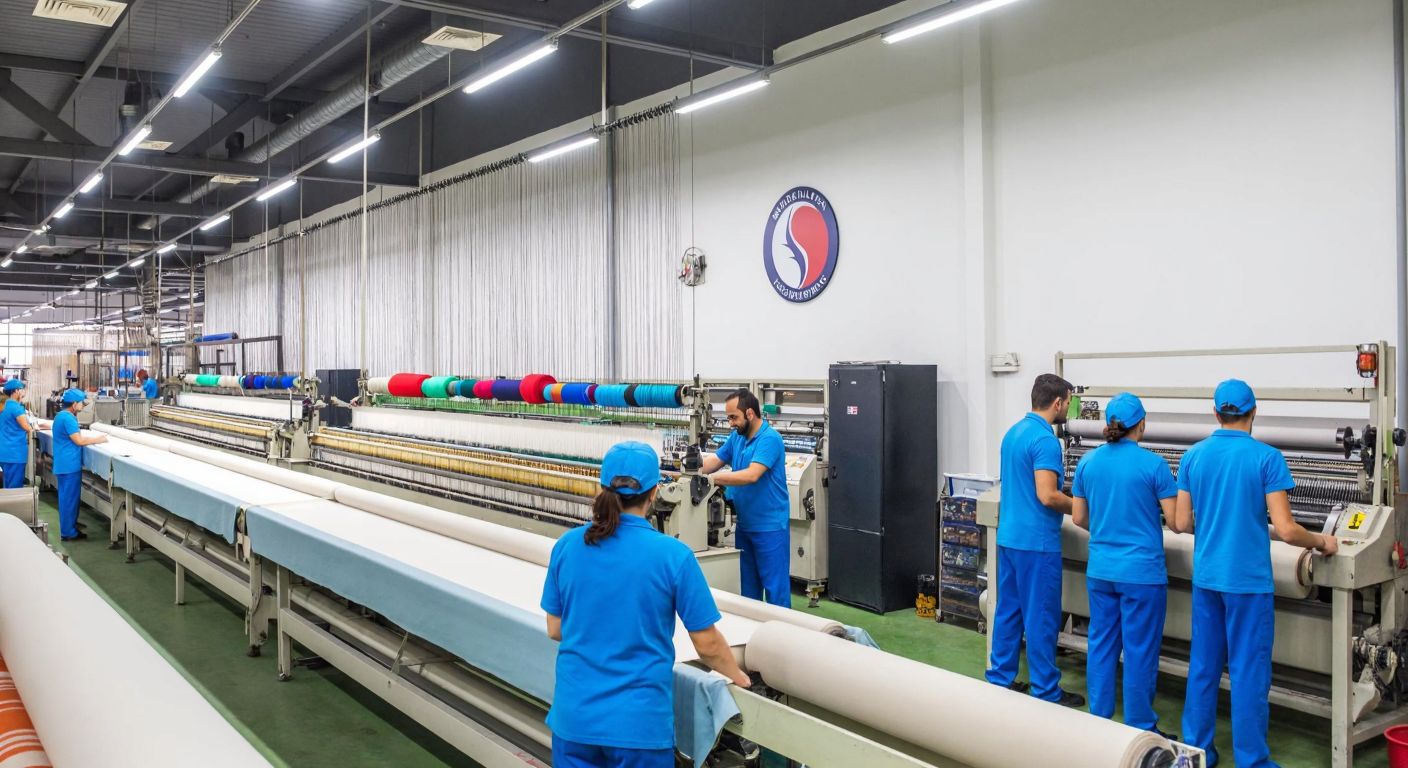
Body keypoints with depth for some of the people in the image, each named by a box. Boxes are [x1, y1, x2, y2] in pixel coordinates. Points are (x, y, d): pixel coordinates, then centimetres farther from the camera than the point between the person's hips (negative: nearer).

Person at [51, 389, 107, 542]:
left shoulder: (62, 415, 13)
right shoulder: (68, 418, -19)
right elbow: (79, 440, -19)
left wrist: (94, 438, 10)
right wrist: (98, 440, -8)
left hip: (65, 464, 10)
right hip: (69, 465, -10)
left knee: (67, 497, 17)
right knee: (70, 498, -4)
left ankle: (70, 525, 26)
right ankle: (68, 533, 1)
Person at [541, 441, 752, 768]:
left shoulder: (566, 546, -4)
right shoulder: (673, 555, -14)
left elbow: (555, 630, 7)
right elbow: (707, 645, -7)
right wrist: (738, 676, 13)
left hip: (573, 715, 3)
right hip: (638, 721, -3)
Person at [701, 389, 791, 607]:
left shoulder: (769, 439, -18)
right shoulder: (737, 437, 8)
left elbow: (751, 475, -28)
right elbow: (714, 460, 10)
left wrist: (712, 478, -28)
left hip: (770, 527, -8)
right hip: (744, 525, 8)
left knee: (775, 588, -1)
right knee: (747, 585, 17)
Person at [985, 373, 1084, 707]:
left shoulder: (1013, 432, 11)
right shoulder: (1045, 440, -18)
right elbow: (1047, 496, -24)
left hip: (1009, 536, 9)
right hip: (1036, 542, -9)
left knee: (1008, 610, 14)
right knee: (1041, 617, 0)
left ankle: (1000, 679, 20)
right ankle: (1046, 691, 9)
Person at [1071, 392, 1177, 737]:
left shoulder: (1088, 462, 1)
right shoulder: (1153, 464, -12)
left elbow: (1078, 518, 7)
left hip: (1100, 570, 5)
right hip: (1142, 572, -4)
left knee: (1101, 644, 13)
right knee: (1140, 651, 5)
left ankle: (1098, 721, 22)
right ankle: (1140, 730, 15)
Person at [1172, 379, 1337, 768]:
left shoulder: (1192, 456, 1)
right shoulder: (1267, 458, -10)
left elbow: (1182, 523, 4)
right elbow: (1285, 530, -14)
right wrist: (1321, 542, 5)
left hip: (1206, 577, 4)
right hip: (1248, 580, -4)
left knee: (1203, 665, 13)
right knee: (1248, 672, 4)